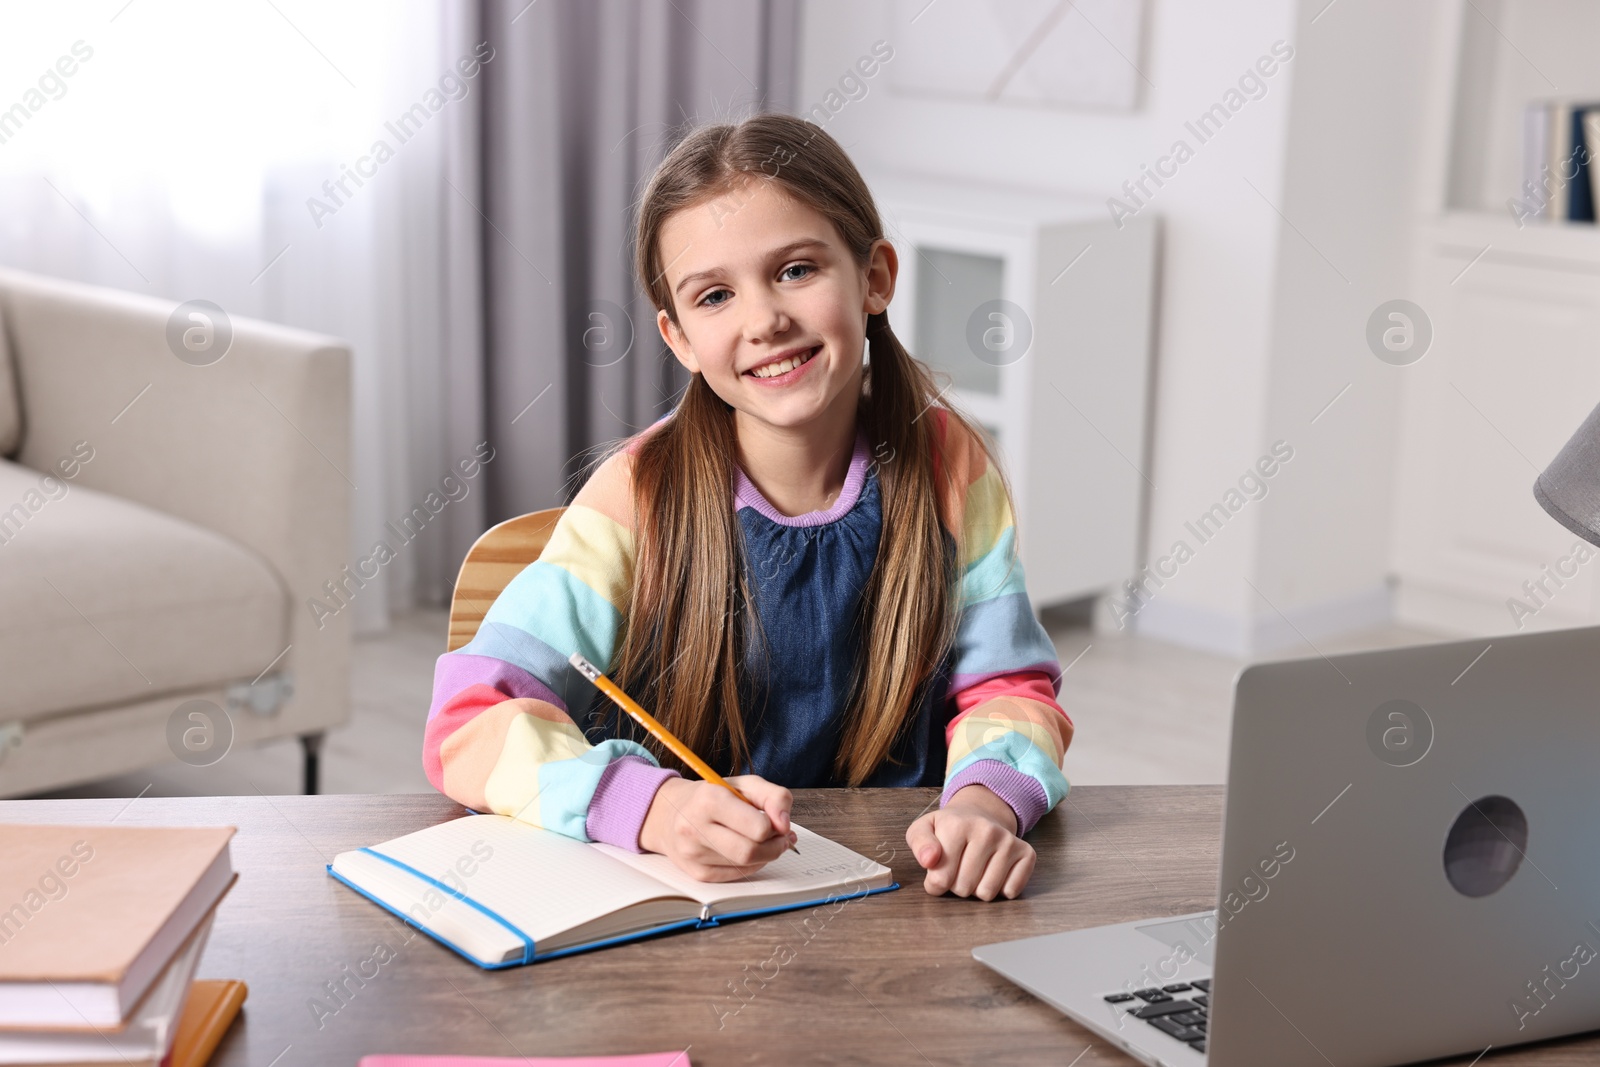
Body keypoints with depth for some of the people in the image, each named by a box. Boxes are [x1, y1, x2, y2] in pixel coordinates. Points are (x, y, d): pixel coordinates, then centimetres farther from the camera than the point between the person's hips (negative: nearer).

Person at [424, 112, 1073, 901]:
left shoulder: (950, 467, -4)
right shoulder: (641, 497, -12)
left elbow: (1008, 689, 2)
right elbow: (470, 721, -16)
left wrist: (985, 802, -21)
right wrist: (654, 808, -34)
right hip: (665, 908, -1)